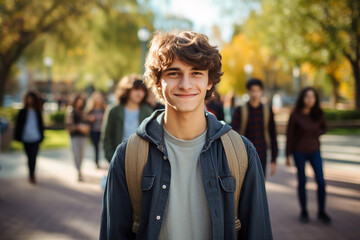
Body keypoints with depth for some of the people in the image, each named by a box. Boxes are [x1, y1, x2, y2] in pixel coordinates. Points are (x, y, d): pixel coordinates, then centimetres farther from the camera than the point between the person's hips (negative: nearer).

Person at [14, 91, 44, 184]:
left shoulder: (37, 112, 5)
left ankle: (31, 175, -5)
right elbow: (18, 124, 5)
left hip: (35, 138, -1)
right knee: (30, 157, 11)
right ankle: (32, 174, 23)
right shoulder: (22, 112, 3)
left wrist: (41, 136, 5)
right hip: (26, 138, 1)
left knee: (33, 157, -8)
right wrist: (18, 136, -1)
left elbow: (41, 124, 9)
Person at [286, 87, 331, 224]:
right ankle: (304, 212, 17)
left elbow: (324, 128, 17)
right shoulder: (295, 115, -9)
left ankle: (321, 212, 10)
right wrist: (288, 155, -3)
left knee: (321, 181, -4)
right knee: (302, 181, 4)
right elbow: (289, 135, -4)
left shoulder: (318, 114, 0)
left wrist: (316, 133, -4)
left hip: (314, 151, 3)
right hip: (299, 152, -2)